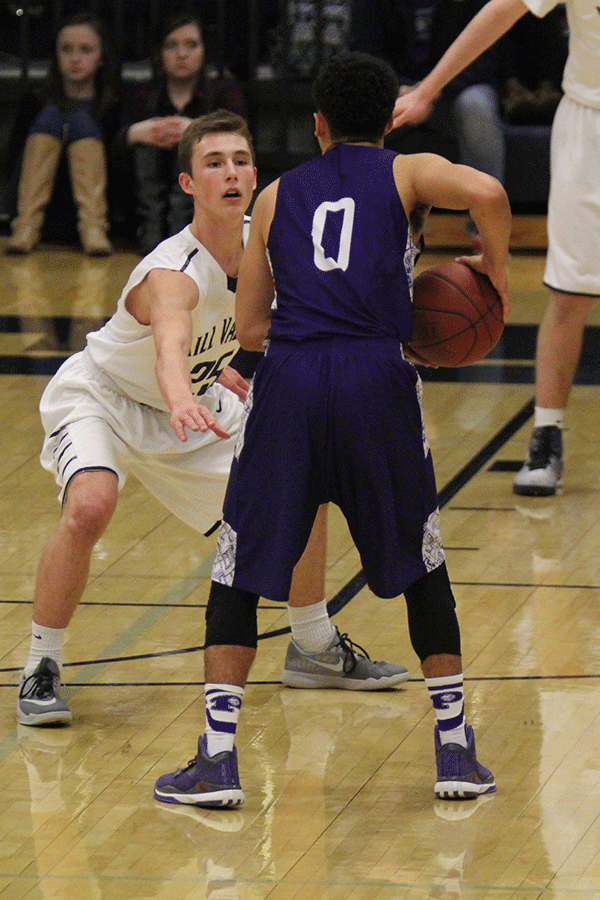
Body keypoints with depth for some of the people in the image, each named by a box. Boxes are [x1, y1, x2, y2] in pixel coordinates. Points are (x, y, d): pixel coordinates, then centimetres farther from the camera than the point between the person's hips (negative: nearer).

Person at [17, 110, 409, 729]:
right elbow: (170, 345, -61)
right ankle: (41, 670, -17)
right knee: (90, 506, -35)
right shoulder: (173, 273, -37)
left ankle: (315, 649, 26)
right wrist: (184, 403, -80)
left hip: (189, 404, 7)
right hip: (97, 398, -7)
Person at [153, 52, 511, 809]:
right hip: (378, 377, -1)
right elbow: (487, 193, -9)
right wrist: (495, 270, 8)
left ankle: (217, 758, 1)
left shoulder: (277, 195, 21)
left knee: (240, 568, 10)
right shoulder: (409, 174, 14)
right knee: (420, 563, 16)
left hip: (287, 377, 1)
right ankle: (455, 750, 13)